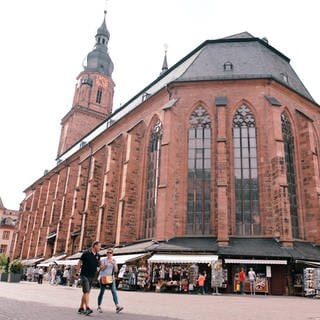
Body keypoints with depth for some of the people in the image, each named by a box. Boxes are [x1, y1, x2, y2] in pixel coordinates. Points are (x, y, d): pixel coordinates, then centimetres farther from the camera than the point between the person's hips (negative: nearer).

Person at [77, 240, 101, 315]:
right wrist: (77, 272, -7)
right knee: (86, 292, -15)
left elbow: (99, 263, 24)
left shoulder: (97, 255, 7)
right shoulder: (86, 253, -9)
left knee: (86, 292, 11)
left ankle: (81, 308, 19)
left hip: (92, 277, 6)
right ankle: (87, 308, -21)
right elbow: (79, 263, -4)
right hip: (85, 275, -6)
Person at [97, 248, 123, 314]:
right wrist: (106, 264, -21)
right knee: (102, 292, 3)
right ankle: (99, 307, 18)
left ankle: (117, 307, -20)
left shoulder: (114, 261, 11)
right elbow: (101, 268, -7)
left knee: (114, 291, -11)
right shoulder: (103, 260, 3)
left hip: (111, 278, 2)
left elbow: (116, 270, 6)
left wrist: (114, 264, -10)